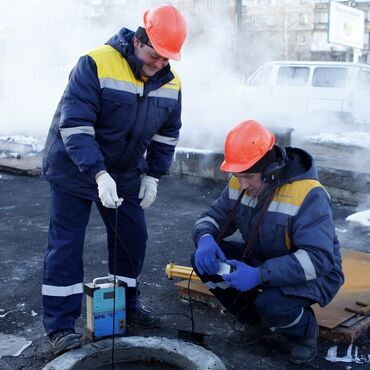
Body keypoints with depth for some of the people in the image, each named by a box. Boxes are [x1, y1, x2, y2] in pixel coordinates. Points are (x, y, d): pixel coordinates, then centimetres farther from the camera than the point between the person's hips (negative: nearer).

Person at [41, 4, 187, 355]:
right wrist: (98, 173, -37)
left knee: (133, 237, 8)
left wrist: (153, 175, 1)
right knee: (65, 244, -4)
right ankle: (59, 326, 6)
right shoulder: (96, 64, -25)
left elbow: (167, 133, 8)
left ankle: (127, 307, 27)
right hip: (74, 169, -5)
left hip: (125, 174, 6)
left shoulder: (170, 83, -5)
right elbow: (74, 125, -29)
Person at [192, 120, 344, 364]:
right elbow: (213, 217, 1)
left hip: (313, 275, -6)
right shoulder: (240, 184, -9)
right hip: (259, 259, 7)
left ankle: (305, 330, 3)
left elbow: (319, 259, -34)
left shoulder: (308, 195, -29)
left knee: (270, 303, -37)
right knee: (204, 261, -14)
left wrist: (260, 275, -42)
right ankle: (255, 321, 8)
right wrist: (205, 239, -25)